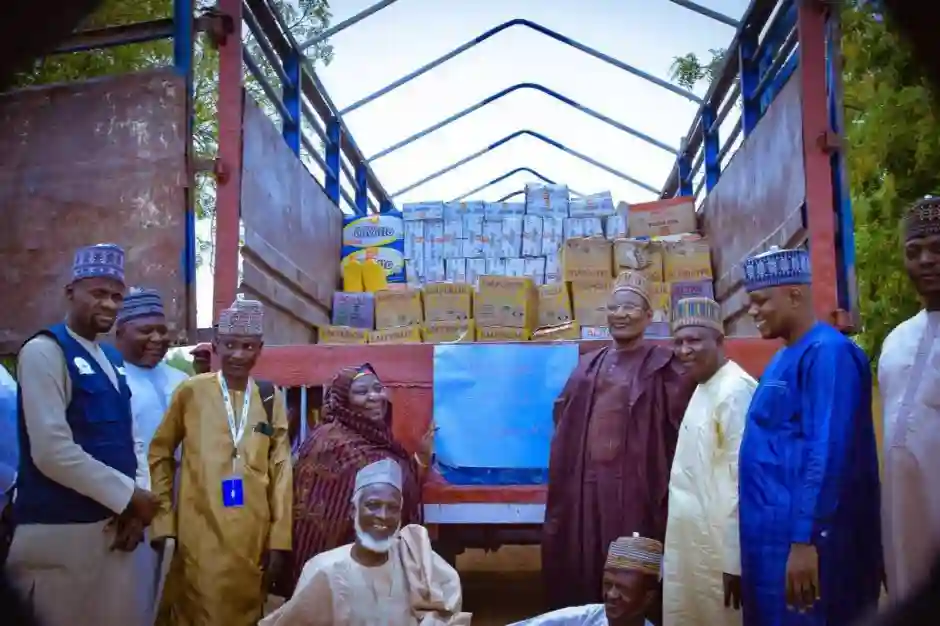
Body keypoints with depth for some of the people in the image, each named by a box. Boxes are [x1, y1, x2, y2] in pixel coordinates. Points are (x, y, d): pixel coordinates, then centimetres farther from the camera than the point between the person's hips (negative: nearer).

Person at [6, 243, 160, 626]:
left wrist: (137, 497, -3)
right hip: (58, 531, -7)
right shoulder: (44, 351, -11)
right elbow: (52, 451, -19)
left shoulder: (113, 360, 13)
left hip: (112, 524, 8)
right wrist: (128, 495, -12)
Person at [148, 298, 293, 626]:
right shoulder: (191, 391, 0)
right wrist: (162, 520, 0)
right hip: (200, 534, -2)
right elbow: (159, 454, 7)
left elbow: (280, 469, 6)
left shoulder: (271, 398, 6)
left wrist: (280, 538, 2)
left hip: (253, 537, 3)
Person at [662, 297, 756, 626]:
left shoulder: (736, 391, -17)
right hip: (691, 544, 9)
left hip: (720, 549, -9)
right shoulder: (704, 388, 13)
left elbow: (743, 480, -20)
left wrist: (735, 561, -20)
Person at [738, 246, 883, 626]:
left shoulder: (827, 352, -14)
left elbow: (827, 452, -22)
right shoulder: (783, 359, 16)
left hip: (802, 539, -9)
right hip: (774, 535, 9)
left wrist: (805, 541, -24)